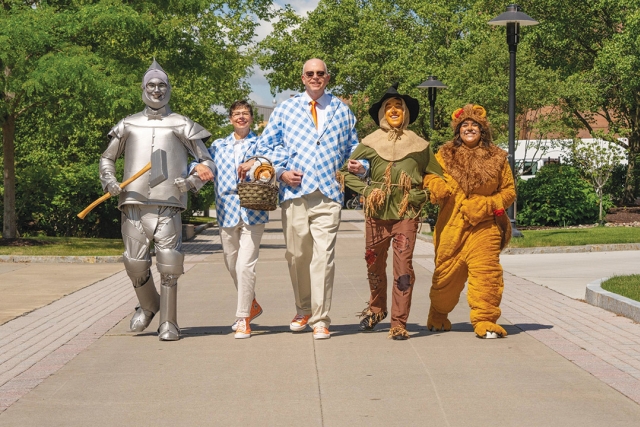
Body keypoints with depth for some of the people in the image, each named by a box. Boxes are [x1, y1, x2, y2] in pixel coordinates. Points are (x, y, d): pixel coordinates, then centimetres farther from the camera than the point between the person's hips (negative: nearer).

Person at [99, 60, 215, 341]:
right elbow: (107, 158, 23)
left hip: (167, 205, -2)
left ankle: (169, 323, -1)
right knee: (135, 263, 3)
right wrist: (109, 181, 3)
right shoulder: (128, 125, 16)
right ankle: (148, 306, 30)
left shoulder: (181, 125, 10)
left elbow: (207, 162, 9)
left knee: (168, 265, -9)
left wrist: (192, 181, -10)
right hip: (133, 202, 2)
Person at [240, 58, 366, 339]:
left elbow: (352, 147, 23)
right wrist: (281, 171, -3)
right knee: (297, 255, 6)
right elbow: (266, 145, 12)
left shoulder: (342, 111, 16)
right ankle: (303, 310, 25)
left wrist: (359, 165, 1)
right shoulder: (285, 109, 13)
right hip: (294, 192, 1)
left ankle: (321, 320, -3)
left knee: (323, 256, -9)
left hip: (328, 193, -1)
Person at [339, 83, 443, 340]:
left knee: (403, 267, -8)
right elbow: (346, 172, 8)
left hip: (407, 213, -1)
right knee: (374, 264, 11)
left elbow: (436, 177, 15)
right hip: (376, 213, 1)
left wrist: (422, 196, 1)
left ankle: (399, 323, -2)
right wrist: (365, 189, -4)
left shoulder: (419, 145, 5)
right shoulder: (370, 143, 4)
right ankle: (376, 309, 35)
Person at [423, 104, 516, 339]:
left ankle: (485, 321, -3)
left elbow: (509, 191, 10)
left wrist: (487, 205, -6)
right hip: (451, 227, 1)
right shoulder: (445, 155, 10)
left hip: (484, 226, -1)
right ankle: (438, 316, 26)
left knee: (485, 272, -9)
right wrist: (437, 187, -17)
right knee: (446, 274, 7)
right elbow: (430, 178, 7)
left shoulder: (497, 158, 8)